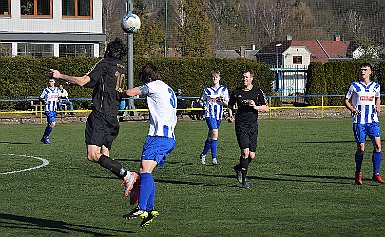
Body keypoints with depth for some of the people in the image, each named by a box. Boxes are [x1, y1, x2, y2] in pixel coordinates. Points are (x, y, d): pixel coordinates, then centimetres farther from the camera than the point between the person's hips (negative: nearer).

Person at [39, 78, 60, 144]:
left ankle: (43, 138, 23)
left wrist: (58, 100, 2)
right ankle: (46, 137, -3)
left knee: (49, 124, 10)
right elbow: (40, 97, 0)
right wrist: (44, 101, -19)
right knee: (53, 123, -17)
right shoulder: (46, 90, -5)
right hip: (48, 109, -6)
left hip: (54, 109, 6)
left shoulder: (57, 89, 10)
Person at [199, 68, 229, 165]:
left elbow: (227, 104, 8)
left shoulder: (224, 89, 7)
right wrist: (204, 106, -8)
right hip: (210, 114, -3)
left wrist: (223, 101, -13)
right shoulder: (207, 90, 2)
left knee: (210, 137, 12)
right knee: (215, 134, -19)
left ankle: (203, 155, 29)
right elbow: (202, 100, 13)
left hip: (219, 115, 3)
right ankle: (214, 157, -17)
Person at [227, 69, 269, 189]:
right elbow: (230, 105, 21)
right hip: (241, 125, -2)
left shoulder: (258, 92, 2)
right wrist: (230, 115, 3)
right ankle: (244, 179, -9)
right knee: (245, 151, -16)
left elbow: (266, 108, 2)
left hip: (253, 125, 2)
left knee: (252, 155, 1)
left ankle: (239, 168, 31)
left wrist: (255, 106, -15)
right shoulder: (236, 92, 4)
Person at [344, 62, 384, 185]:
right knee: (361, 149, -3)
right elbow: (346, 100, 8)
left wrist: (377, 107, 7)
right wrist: (352, 109, -10)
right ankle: (358, 174, 17)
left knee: (378, 146, -11)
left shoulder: (375, 86, 10)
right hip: (359, 122, -2)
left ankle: (376, 174, -3)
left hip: (373, 121, 2)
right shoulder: (354, 86, 2)